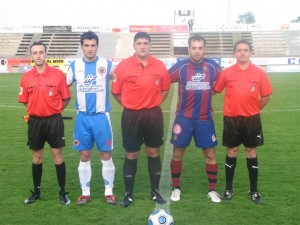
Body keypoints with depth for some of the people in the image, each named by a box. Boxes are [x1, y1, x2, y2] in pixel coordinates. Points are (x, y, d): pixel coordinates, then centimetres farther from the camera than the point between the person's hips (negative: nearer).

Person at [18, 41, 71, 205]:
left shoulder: (58, 74, -5)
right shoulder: (26, 77, 1)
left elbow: (66, 98, 1)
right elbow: (25, 101, 11)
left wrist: (54, 110, 0)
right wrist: (37, 110, 6)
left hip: (54, 120, -2)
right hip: (35, 121, 2)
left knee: (58, 156, 3)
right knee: (37, 157, 13)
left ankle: (62, 192, 15)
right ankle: (36, 191, 27)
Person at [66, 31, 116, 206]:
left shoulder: (107, 65, -4)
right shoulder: (75, 66, 3)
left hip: (102, 116, -2)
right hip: (82, 117, 2)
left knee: (106, 154, 3)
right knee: (84, 155, 7)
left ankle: (109, 191, 17)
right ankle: (85, 193, 20)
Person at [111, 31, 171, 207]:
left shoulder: (160, 66, 1)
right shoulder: (123, 66, -6)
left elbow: (165, 89, 13)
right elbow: (116, 91, 1)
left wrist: (153, 103, 5)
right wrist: (129, 105, -1)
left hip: (153, 115, 2)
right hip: (132, 116, -2)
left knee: (154, 153, 12)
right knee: (131, 155, 7)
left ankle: (155, 192, 25)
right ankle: (129, 194, 20)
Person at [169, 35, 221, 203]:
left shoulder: (212, 66, -2)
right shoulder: (180, 66, -7)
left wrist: (211, 91, 8)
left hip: (205, 118, 1)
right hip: (184, 117, -1)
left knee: (210, 153, 5)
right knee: (178, 153, 5)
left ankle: (212, 190, 20)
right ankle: (176, 188, 22)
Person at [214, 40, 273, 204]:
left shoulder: (259, 73, -3)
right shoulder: (226, 72, -2)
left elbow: (266, 96, 3)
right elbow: (215, 90, 6)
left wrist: (253, 110, 6)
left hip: (251, 119, 0)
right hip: (231, 119, 0)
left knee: (251, 153, 8)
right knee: (231, 152, 9)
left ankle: (254, 191, 20)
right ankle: (228, 189, 21)